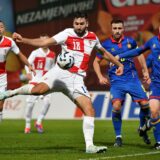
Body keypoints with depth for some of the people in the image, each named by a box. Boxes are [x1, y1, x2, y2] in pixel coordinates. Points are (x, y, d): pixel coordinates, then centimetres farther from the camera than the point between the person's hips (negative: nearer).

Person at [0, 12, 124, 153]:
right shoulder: (67, 34, -2)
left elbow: (104, 52, 32)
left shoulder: (93, 37, 12)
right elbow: (44, 43, -11)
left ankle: (89, 146, -4)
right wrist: (23, 40, -23)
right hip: (60, 73, -4)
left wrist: (119, 64, 32)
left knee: (89, 110, -10)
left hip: (76, 79, 4)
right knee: (40, 89, -32)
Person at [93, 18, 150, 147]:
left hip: (132, 79, 2)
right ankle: (118, 137, -4)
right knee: (116, 106, -21)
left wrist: (145, 71, 14)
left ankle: (142, 129, 23)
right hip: (116, 82, -2)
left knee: (145, 104, -6)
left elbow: (139, 54, 19)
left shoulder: (130, 41, 2)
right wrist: (100, 77, -4)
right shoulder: (106, 45, -3)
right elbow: (96, 62, 9)